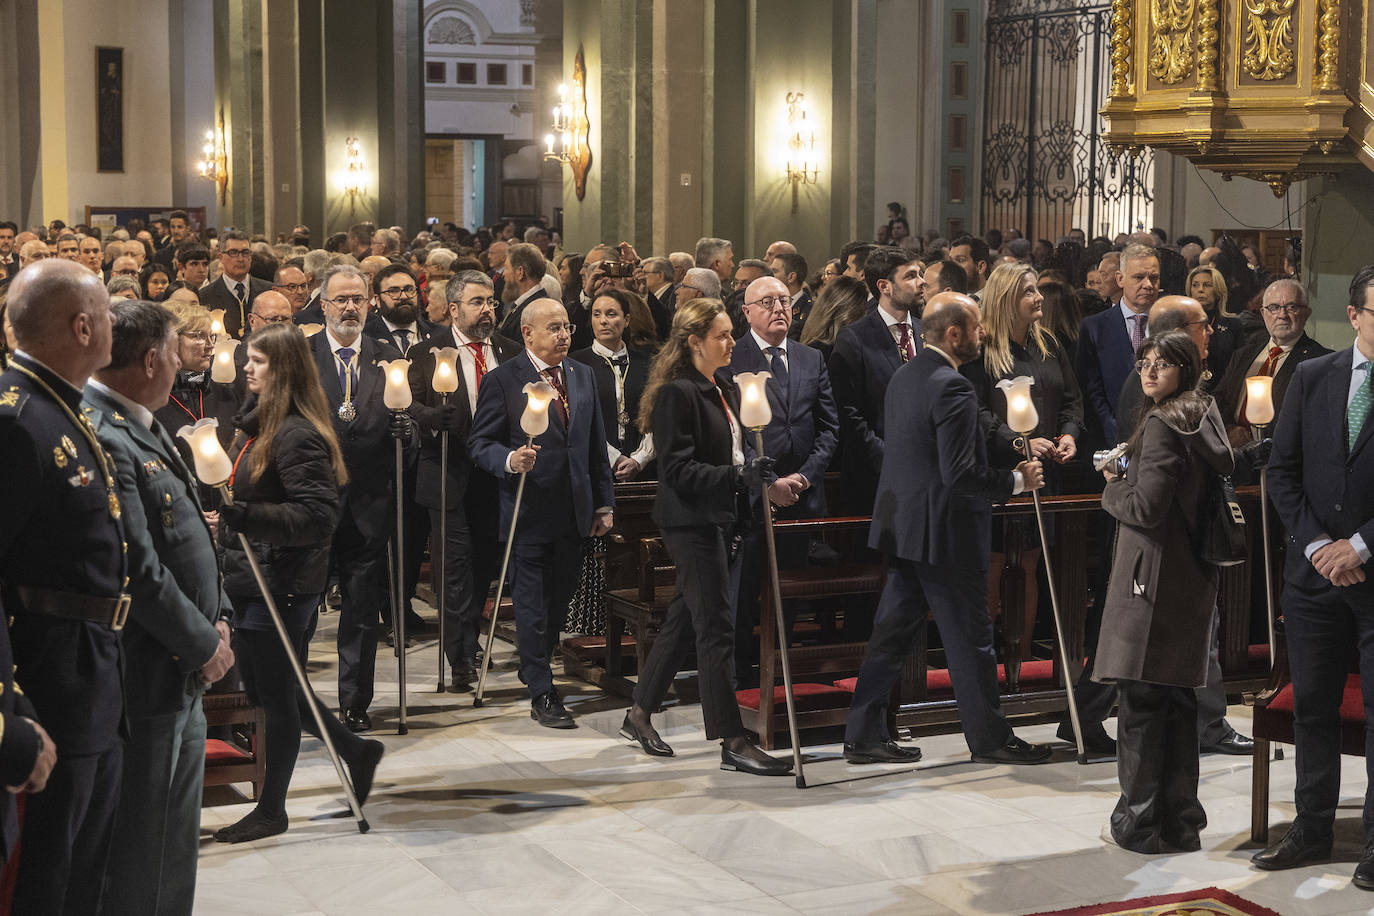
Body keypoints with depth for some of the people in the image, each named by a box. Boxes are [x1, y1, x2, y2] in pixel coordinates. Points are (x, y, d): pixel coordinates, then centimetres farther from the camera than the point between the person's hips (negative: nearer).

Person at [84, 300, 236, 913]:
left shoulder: (145, 427, 11)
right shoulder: (104, 439, -22)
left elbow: (190, 535, 18)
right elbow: (139, 571, -24)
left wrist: (216, 618, 6)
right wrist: (203, 643, -13)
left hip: (185, 674, 10)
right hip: (147, 678, -10)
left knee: (175, 843, 20)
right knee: (140, 845, 1)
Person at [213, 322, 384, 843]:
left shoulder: (297, 435, -19)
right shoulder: (256, 424, 11)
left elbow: (319, 516, -26)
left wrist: (242, 515, -31)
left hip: (282, 582, -10)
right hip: (249, 579, 10)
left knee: (276, 693, 3)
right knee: (264, 690, 18)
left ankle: (271, 811, 17)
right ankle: (356, 751, 32)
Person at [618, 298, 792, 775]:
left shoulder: (726, 390, 13)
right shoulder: (676, 394, -15)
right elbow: (678, 470, -21)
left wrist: (752, 473, 12)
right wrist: (737, 477, -29)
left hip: (720, 519, 9)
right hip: (691, 521, -9)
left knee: (684, 621, 15)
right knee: (716, 628, -8)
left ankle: (639, 715, 28)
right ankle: (732, 743, -5)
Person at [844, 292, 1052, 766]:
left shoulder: (904, 376, 9)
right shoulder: (951, 387, -20)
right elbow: (961, 474, -24)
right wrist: (1017, 480, -11)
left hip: (903, 526, 9)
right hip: (945, 531, -9)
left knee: (893, 630, 12)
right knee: (969, 637, 3)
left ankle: (864, 735, 15)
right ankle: (989, 738, 14)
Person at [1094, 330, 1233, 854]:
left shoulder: (1162, 425, -14)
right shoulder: (1204, 421, 13)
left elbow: (1146, 506, -20)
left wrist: (1112, 488, 0)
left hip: (1152, 581, -9)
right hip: (1194, 580, 9)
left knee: (1140, 701, -3)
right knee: (1178, 701, 13)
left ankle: (1139, 824, 1)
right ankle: (1181, 823, 18)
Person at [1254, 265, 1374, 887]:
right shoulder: (1311, 379, 5)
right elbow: (1282, 471, 5)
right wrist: (1316, 544, -6)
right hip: (1314, 573, 4)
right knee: (1312, 706, 10)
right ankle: (1312, 830, 22)